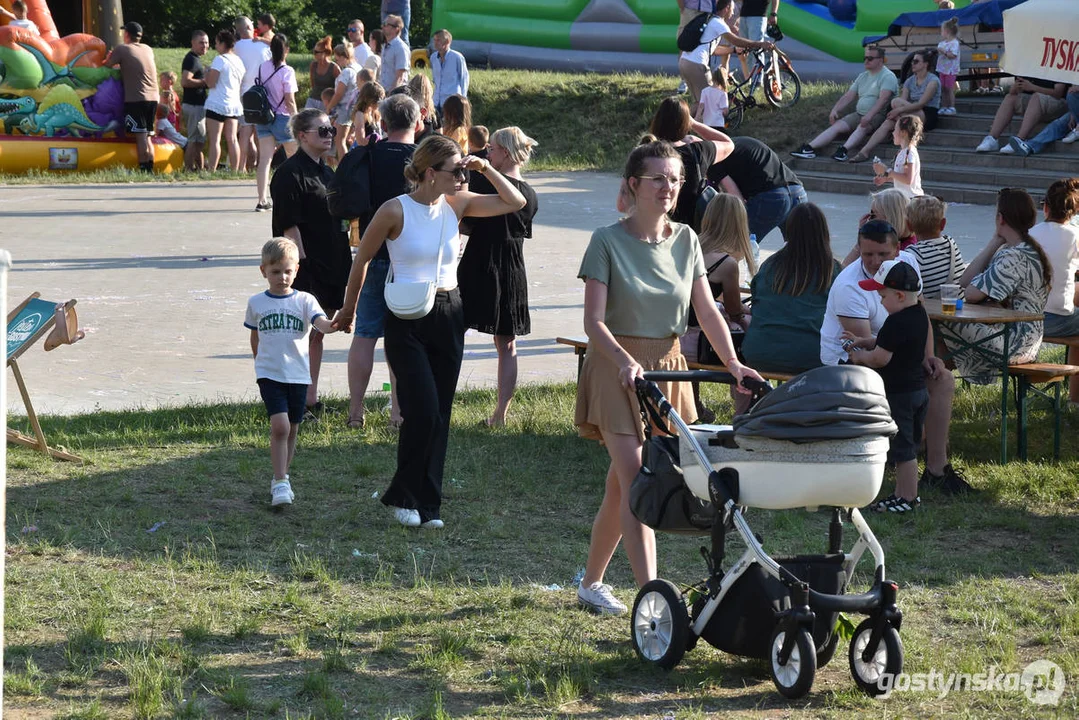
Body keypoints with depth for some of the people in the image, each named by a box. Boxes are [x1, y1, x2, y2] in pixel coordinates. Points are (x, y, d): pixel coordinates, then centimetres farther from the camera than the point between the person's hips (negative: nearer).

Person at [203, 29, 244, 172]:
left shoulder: (220, 60, -12)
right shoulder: (239, 61, 10)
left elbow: (211, 83, -16)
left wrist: (207, 73, 3)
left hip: (217, 105, -7)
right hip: (235, 105, 7)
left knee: (214, 140, -7)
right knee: (232, 139, 8)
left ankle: (211, 170, -12)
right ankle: (235, 170, 7)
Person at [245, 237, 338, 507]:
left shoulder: (304, 300, 0)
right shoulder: (256, 303, 4)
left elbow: (321, 323, -17)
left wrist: (334, 325, -37)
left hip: (298, 374, 1)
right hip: (269, 374, -1)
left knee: (291, 430, 11)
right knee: (280, 426, -17)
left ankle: (281, 479, 27)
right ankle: (280, 482, -12)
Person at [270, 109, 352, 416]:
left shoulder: (326, 172, 16)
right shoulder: (290, 173, -12)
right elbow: (289, 226, -16)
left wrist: (342, 264, 18)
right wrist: (302, 263, -19)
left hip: (329, 267, 9)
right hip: (305, 268, -9)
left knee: (317, 333, 12)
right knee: (303, 333, -5)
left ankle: (311, 399, 18)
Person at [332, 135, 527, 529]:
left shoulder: (457, 204, 4)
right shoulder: (395, 211, -9)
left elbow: (516, 202, 8)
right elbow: (361, 260, 3)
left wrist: (486, 169, -3)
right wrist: (348, 309, 12)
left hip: (448, 316, 5)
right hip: (406, 319, -5)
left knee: (439, 415, 5)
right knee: (423, 411, -12)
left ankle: (427, 505, 14)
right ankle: (404, 495, 8)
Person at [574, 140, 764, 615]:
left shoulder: (685, 240, 6)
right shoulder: (608, 241, -9)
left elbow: (707, 311, 4)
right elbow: (594, 320, -15)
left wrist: (733, 363, -10)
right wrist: (625, 361, -31)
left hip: (667, 369, 5)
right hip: (617, 368, -5)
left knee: (621, 485, 11)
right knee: (636, 485, -13)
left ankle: (590, 583, 27)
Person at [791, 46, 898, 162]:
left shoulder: (888, 77, -7)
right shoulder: (863, 76, 20)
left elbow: (883, 99, -22)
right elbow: (848, 96, 15)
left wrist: (869, 115, -36)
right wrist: (835, 110, -2)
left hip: (878, 116, -7)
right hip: (858, 114, 7)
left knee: (862, 127, -37)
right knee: (836, 126, -12)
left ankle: (843, 150, -58)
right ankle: (809, 148, -24)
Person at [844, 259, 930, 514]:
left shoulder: (896, 323, -24)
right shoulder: (919, 315, 7)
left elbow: (880, 358, -22)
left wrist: (859, 356, -4)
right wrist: (863, 342, 10)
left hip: (898, 394, -10)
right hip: (918, 388, 10)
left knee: (902, 448, 0)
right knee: (907, 446, 17)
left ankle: (908, 498, 7)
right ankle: (904, 493, 26)